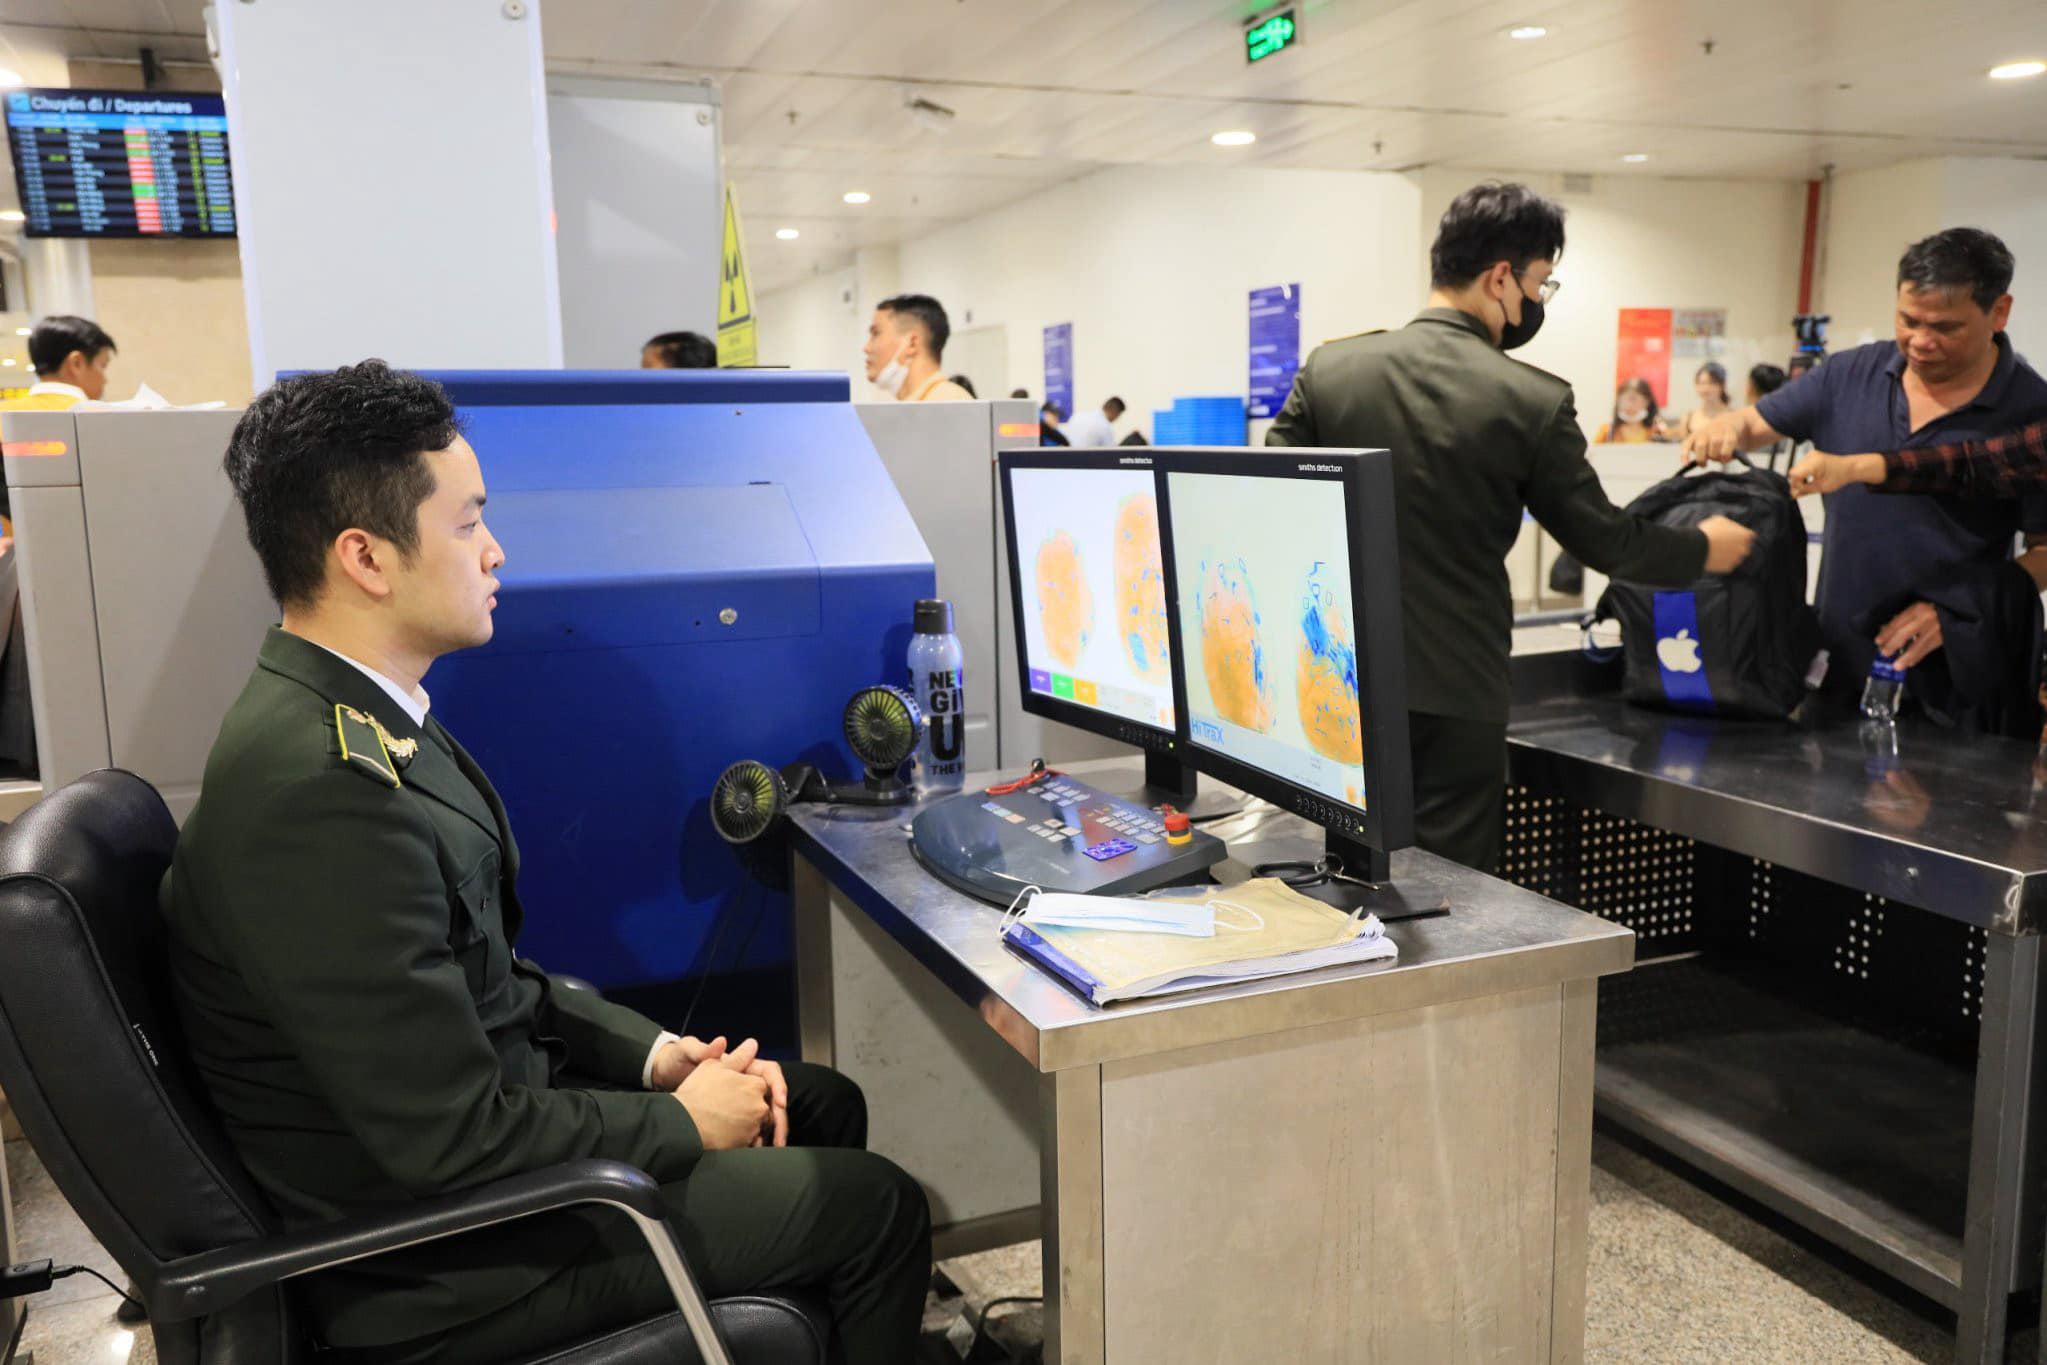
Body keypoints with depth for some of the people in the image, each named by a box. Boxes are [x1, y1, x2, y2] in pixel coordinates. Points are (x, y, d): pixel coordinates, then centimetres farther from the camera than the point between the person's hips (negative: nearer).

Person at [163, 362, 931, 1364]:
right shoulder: (318, 789, -30)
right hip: (433, 1261, -9)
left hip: (481, 1102, 9)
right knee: (879, 1210, -2)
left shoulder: (361, 717, 1)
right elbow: (460, 1141, -27)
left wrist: (653, 1051, 0)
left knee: (824, 1106, 16)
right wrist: (683, 1121, -13)